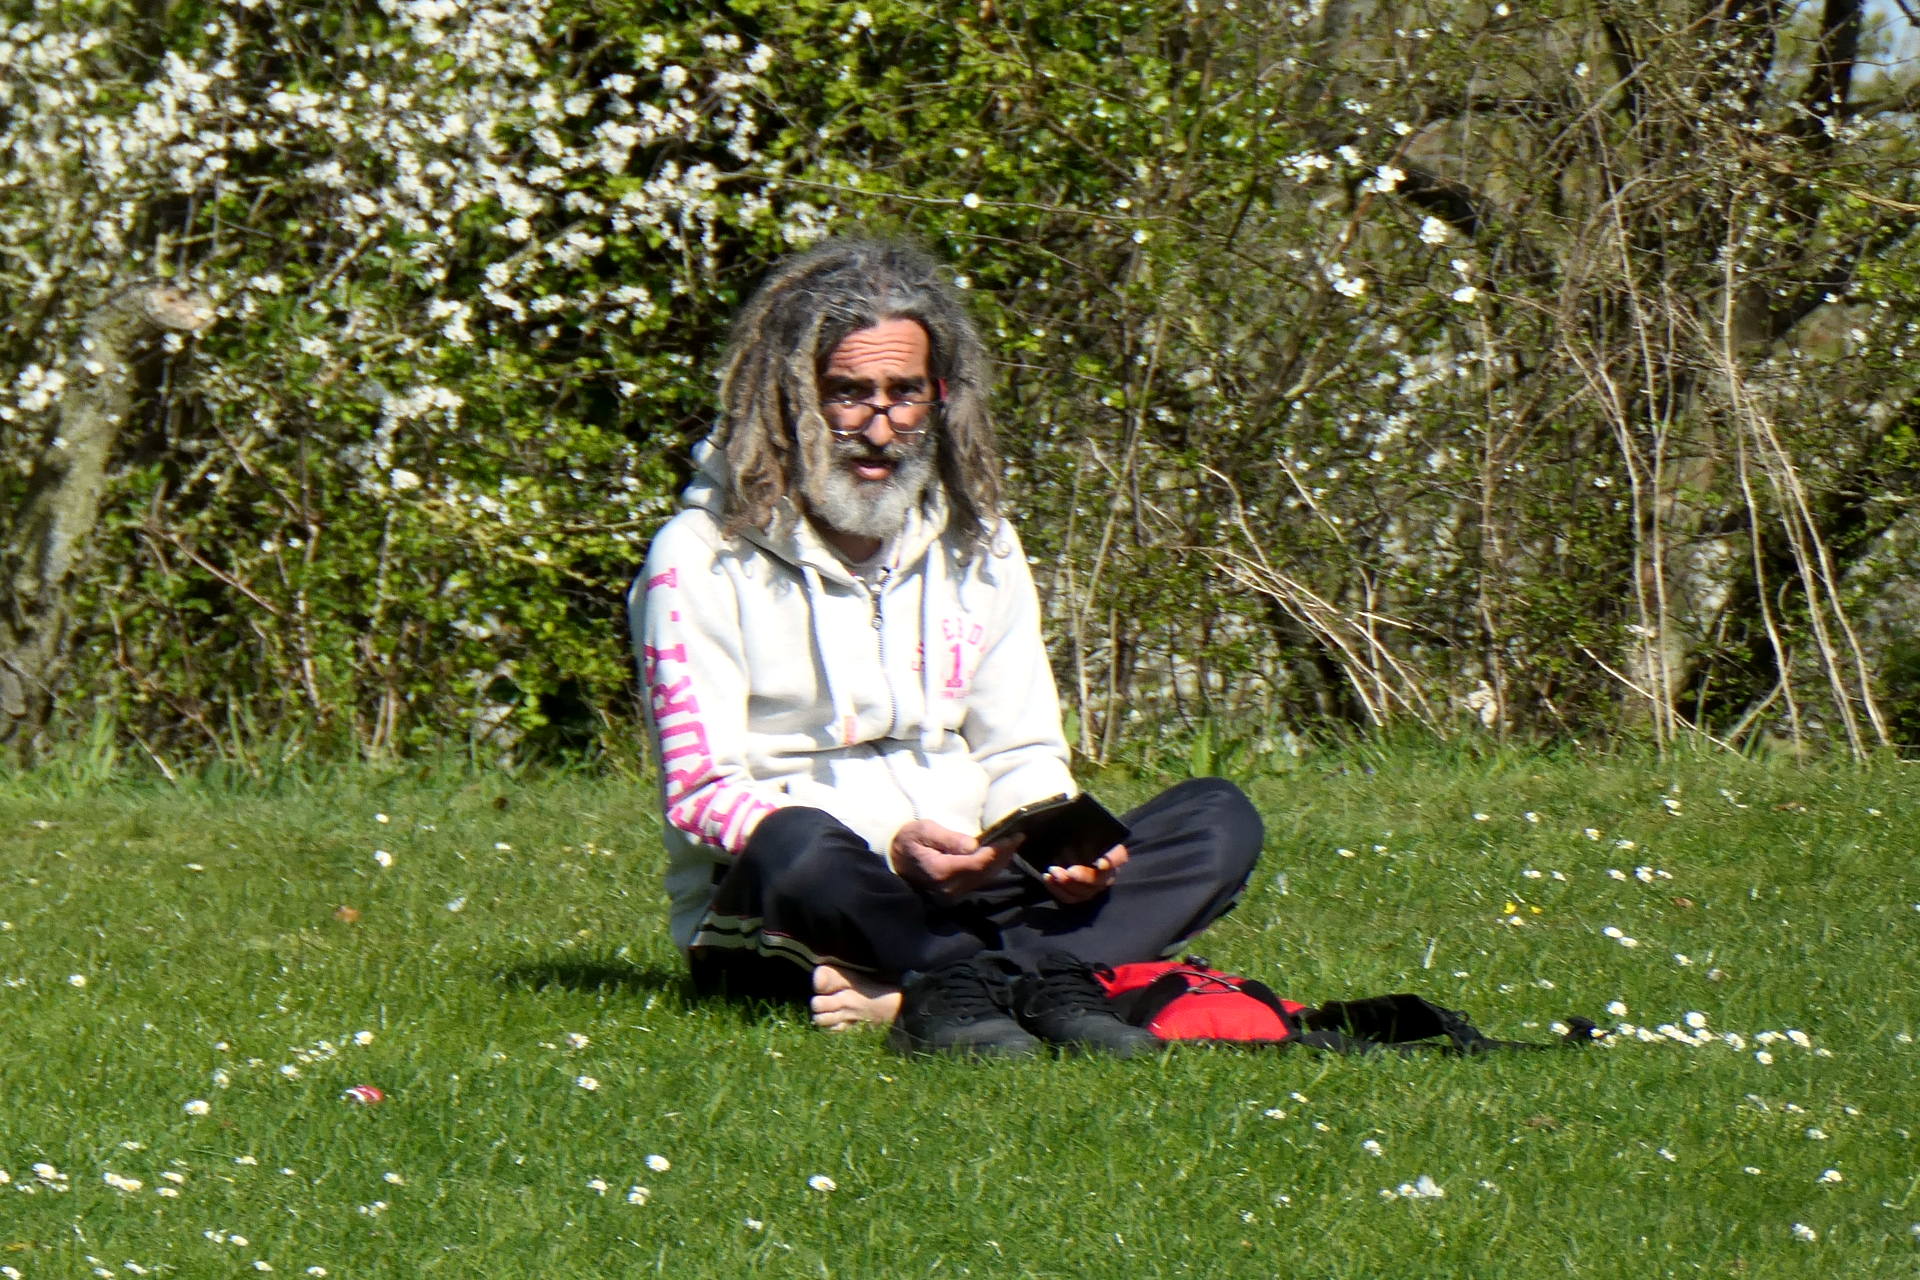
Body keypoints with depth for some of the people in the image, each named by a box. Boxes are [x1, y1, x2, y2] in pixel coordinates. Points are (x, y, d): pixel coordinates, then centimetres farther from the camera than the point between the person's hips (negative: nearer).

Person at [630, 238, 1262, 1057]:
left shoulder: (977, 543, 14)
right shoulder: (703, 559, -4)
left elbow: (1021, 757, 16)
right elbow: (702, 797, -11)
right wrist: (890, 855, -26)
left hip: (965, 900, 6)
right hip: (772, 921, -6)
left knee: (1218, 821, -15)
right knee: (796, 844, -40)